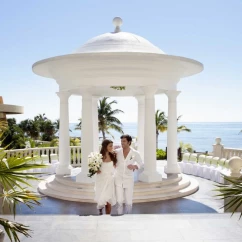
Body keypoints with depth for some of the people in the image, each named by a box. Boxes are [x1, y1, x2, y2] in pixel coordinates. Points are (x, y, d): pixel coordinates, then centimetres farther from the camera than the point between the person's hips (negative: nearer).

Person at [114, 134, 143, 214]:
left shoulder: (135, 153, -10)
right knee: (119, 201, -4)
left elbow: (141, 164, 4)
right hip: (118, 179, 0)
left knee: (128, 202, 2)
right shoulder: (117, 152, -8)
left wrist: (134, 166, -17)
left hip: (129, 179, 0)